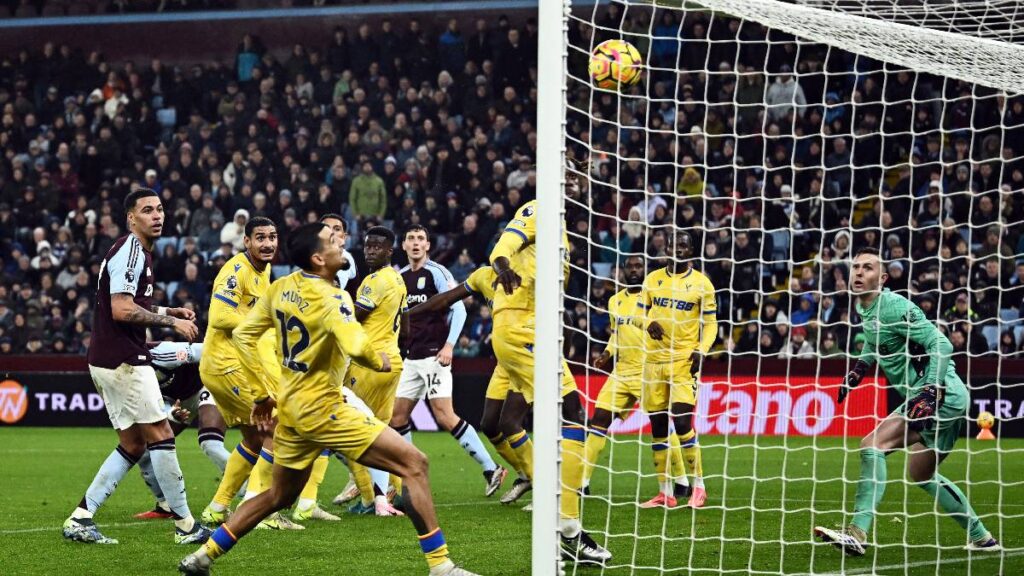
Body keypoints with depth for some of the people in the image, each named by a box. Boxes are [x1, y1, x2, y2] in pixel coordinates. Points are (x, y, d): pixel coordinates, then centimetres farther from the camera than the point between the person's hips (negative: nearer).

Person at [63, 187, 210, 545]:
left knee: (133, 445, 11)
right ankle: (185, 525, -1)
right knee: (161, 435, -6)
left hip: (109, 361, 10)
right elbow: (122, 310, -21)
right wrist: (171, 321, -16)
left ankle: (80, 519, 8)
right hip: (124, 361, -10)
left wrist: (168, 311, 18)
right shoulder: (130, 251, -13)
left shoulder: (137, 251, 19)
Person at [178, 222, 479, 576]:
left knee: (279, 496, 26)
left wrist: (261, 393, 18)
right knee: (414, 464, -7)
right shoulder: (330, 298, -19)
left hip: (290, 407, 8)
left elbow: (243, 334, 13)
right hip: (322, 409, -8)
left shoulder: (281, 288, 5)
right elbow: (356, 347, -35)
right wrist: (380, 362, -12)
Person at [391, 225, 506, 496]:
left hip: (434, 356, -8)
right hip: (410, 359, 8)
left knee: (446, 417, -15)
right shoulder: (400, 277, 14)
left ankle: (491, 470, -11)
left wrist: (449, 345, -19)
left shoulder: (437, 273, -7)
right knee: (397, 416, 5)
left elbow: (459, 309, -11)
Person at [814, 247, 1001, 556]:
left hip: (942, 395, -11)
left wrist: (931, 393, -30)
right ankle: (981, 538, 34)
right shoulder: (866, 308, 11)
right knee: (921, 475, 23)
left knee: (872, 444, -22)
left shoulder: (894, 307, -17)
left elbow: (941, 344, -22)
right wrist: (859, 369, 18)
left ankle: (857, 534, -28)